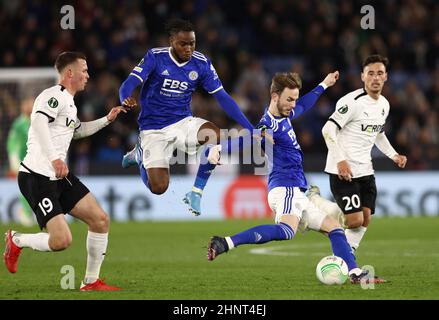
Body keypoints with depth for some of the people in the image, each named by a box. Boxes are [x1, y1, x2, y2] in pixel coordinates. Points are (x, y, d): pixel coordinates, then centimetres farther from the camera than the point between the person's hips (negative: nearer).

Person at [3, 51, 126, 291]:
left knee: (100, 220, 1)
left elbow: (76, 130, 41)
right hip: (37, 177, -10)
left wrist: (106, 120, 34)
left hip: (59, 176, 10)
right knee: (61, 240, -19)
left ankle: (91, 282, 11)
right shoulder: (54, 96, -11)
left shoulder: (68, 103, 20)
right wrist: (54, 158, -39)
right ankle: (16, 241, 8)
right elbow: (38, 122, -30)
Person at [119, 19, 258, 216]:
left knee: (218, 136, -29)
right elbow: (129, 84, -20)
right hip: (154, 129, -2)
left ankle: (196, 193, -11)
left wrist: (250, 129, -11)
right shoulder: (155, 57, -12)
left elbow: (223, 98, -4)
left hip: (183, 123, 3)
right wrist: (126, 100, -46)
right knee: (158, 188, -12)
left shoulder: (201, 63, -5)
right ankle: (141, 154, 23)